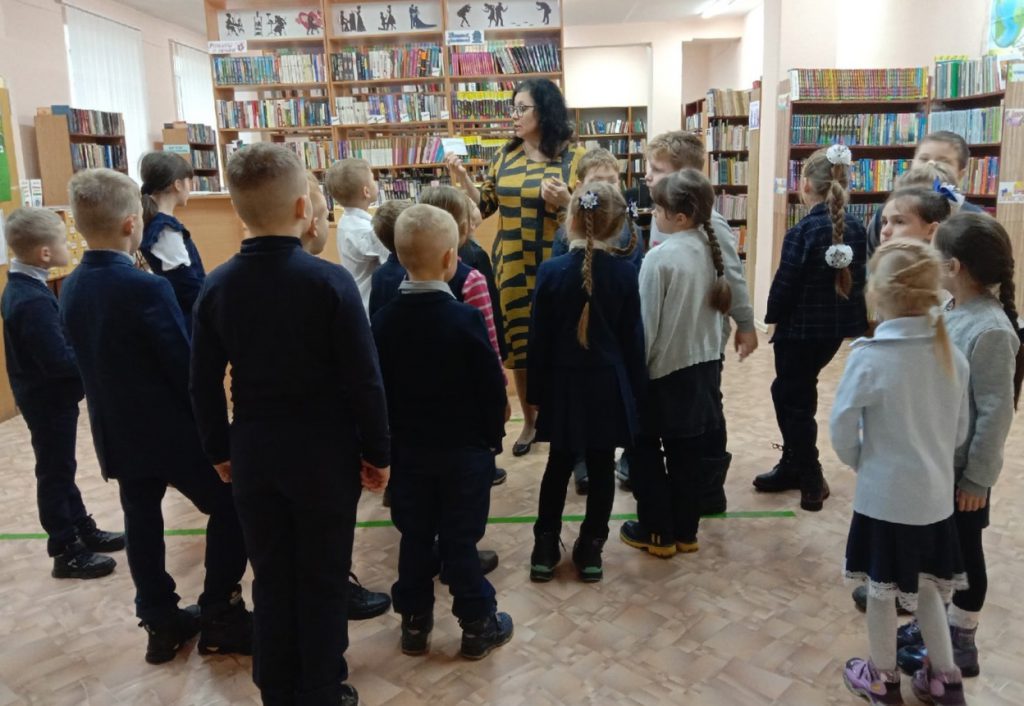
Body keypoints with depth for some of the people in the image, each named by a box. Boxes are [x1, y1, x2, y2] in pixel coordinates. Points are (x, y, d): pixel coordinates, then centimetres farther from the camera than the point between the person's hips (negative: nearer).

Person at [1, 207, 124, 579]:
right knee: (55, 473, 3)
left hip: (46, 396, 10)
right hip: (50, 400, -10)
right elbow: (60, 362, -30)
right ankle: (65, 552, 16)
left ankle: (83, 530, 35)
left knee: (61, 469, 20)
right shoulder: (33, 301, -28)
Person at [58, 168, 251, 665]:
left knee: (142, 523, 16)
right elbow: (187, 366, -19)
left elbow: (85, 359, 11)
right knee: (230, 508, 7)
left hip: (115, 434, 8)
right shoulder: (146, 288, -22)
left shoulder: (70, 289, 2)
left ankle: (161, 623, 28)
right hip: (171, 432, -7)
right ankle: (219, 617, 13)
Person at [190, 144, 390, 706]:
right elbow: (363, 380, -15)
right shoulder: (329, 280, -16)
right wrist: (377, 451, -4)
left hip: (253, 453, 4)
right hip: (325, 452, -4)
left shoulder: (216, 287, -4)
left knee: (270, 579, 18)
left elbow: (203, 385, 2)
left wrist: (219, 450, 15)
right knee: (322, 580, 12)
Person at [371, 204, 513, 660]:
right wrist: (493, 437, 4)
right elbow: (492, 387, -12)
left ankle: (414, 623, 29)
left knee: (414, 538, 15)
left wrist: (390, 440, 13)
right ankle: (478, 626, 22)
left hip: (407, 450, 4)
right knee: (461, 540, 7)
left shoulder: (383, 321, -6)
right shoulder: (465, 318, -18)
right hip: (464, 449, -3)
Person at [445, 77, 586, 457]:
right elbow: (485, 205, 10)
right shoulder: (506, 155, 8)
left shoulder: (573, 156, -4)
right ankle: (530, 422, 28)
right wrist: (462, 178, -4)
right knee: (518, 345, 10)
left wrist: (564, 201, -22)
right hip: (513, 268, 4)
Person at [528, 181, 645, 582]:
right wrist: (636, 386, 8)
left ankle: (545, 549, 20)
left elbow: (539, 338, -5)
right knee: (601, 469, 11)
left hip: (564, 384, 1)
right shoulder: (625, 273, -8)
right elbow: (633, 337, -3)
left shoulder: (551, 271, -9)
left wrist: (536, 390, 4)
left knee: (558, 466, 14)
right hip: (608, 385, 0)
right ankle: (590, 550, 21)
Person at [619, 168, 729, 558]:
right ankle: (685, 530, 28)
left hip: (664, 368, -7)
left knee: (646, 452, 11)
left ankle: (657, 532, 20)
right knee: (688, 453, 16)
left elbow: (646, 323, -16)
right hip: (703, 365, 7)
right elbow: (718, 306, 8)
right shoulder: (711, 249, 0)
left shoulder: (660, 257, -20)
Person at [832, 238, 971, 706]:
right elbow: (959, 431, 6)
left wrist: (860, 462, 4)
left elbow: (842, 428, -15)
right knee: (925, 587, 24)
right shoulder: (953, 355, -4)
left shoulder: (868, 356, -21)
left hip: (884, 497, -5)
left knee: (881, 590, 14)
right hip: (935, 495, 5)